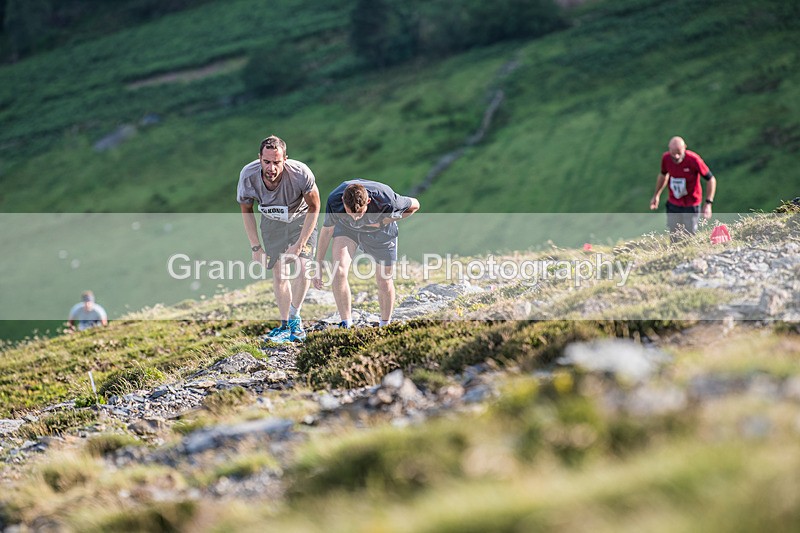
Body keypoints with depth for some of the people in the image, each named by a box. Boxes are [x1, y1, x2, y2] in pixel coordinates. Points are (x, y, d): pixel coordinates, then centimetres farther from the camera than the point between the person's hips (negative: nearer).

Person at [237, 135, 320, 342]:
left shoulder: (300, 174, -37)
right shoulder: (248, 176, -29)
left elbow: (314, 208, -19)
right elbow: (246, 210, -8)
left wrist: (299, 244, -22)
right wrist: (256, 247, -9)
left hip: (300, 218, -2)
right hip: (271, 222, 2)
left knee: (301, 264, -20)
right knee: (279, 272, 0)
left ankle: (295, 319, -7)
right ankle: (285, 325, 9)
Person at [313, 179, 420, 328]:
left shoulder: (386, 199, -39)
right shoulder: (334, 200, -35)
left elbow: (414, 205, -18)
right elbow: (327, 230, -16)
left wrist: (384, 221, -25)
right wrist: (318, 266, -10)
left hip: (380, 231, 0)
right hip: (346, 228, 0)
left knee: (384, 281, 4)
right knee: (338, 271, -21)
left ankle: (385, 325, 29)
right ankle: (345, 324, -8)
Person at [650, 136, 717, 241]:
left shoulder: (694, 160, -25)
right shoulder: (666, 158, -12)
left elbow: (711, 179, -15)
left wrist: (708, 203, -19)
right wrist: (656, 195, 20)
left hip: (691, 205, -4)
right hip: (673, 204, 4)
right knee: (674, 239, 11)